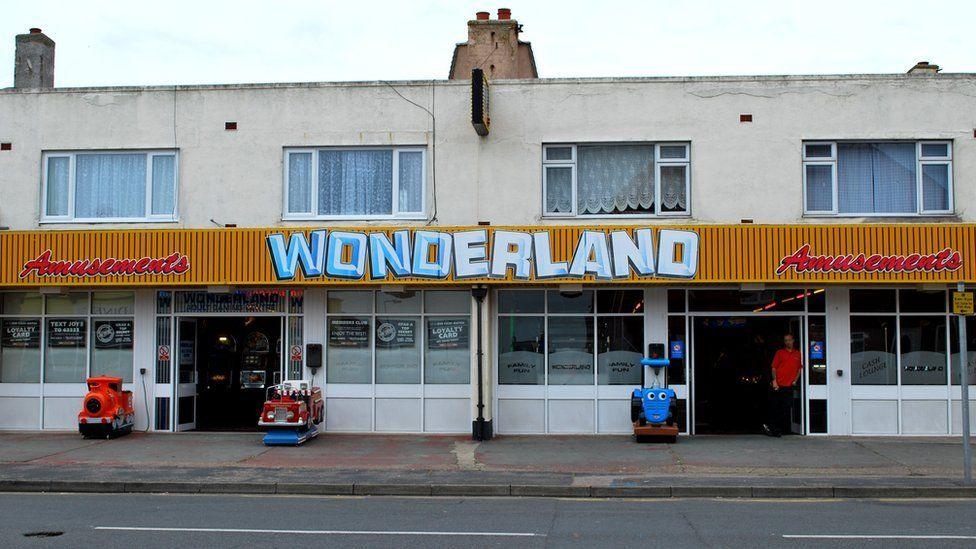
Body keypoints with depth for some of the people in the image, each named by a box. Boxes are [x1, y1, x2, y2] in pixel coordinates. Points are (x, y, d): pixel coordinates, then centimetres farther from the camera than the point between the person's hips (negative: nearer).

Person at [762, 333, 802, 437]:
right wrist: (774, 381, -8)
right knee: (773, 407, -1)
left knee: (785, 409, 0)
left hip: (789, 386, 2)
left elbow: (800, 369, 18)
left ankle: (778, 429, 6)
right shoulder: (780, 352, 6)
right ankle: (768, 425, 8)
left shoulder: (798, 354, 12)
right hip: (777, 385, -2)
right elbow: (774, 368, 3)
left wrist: (795, 380, 4)